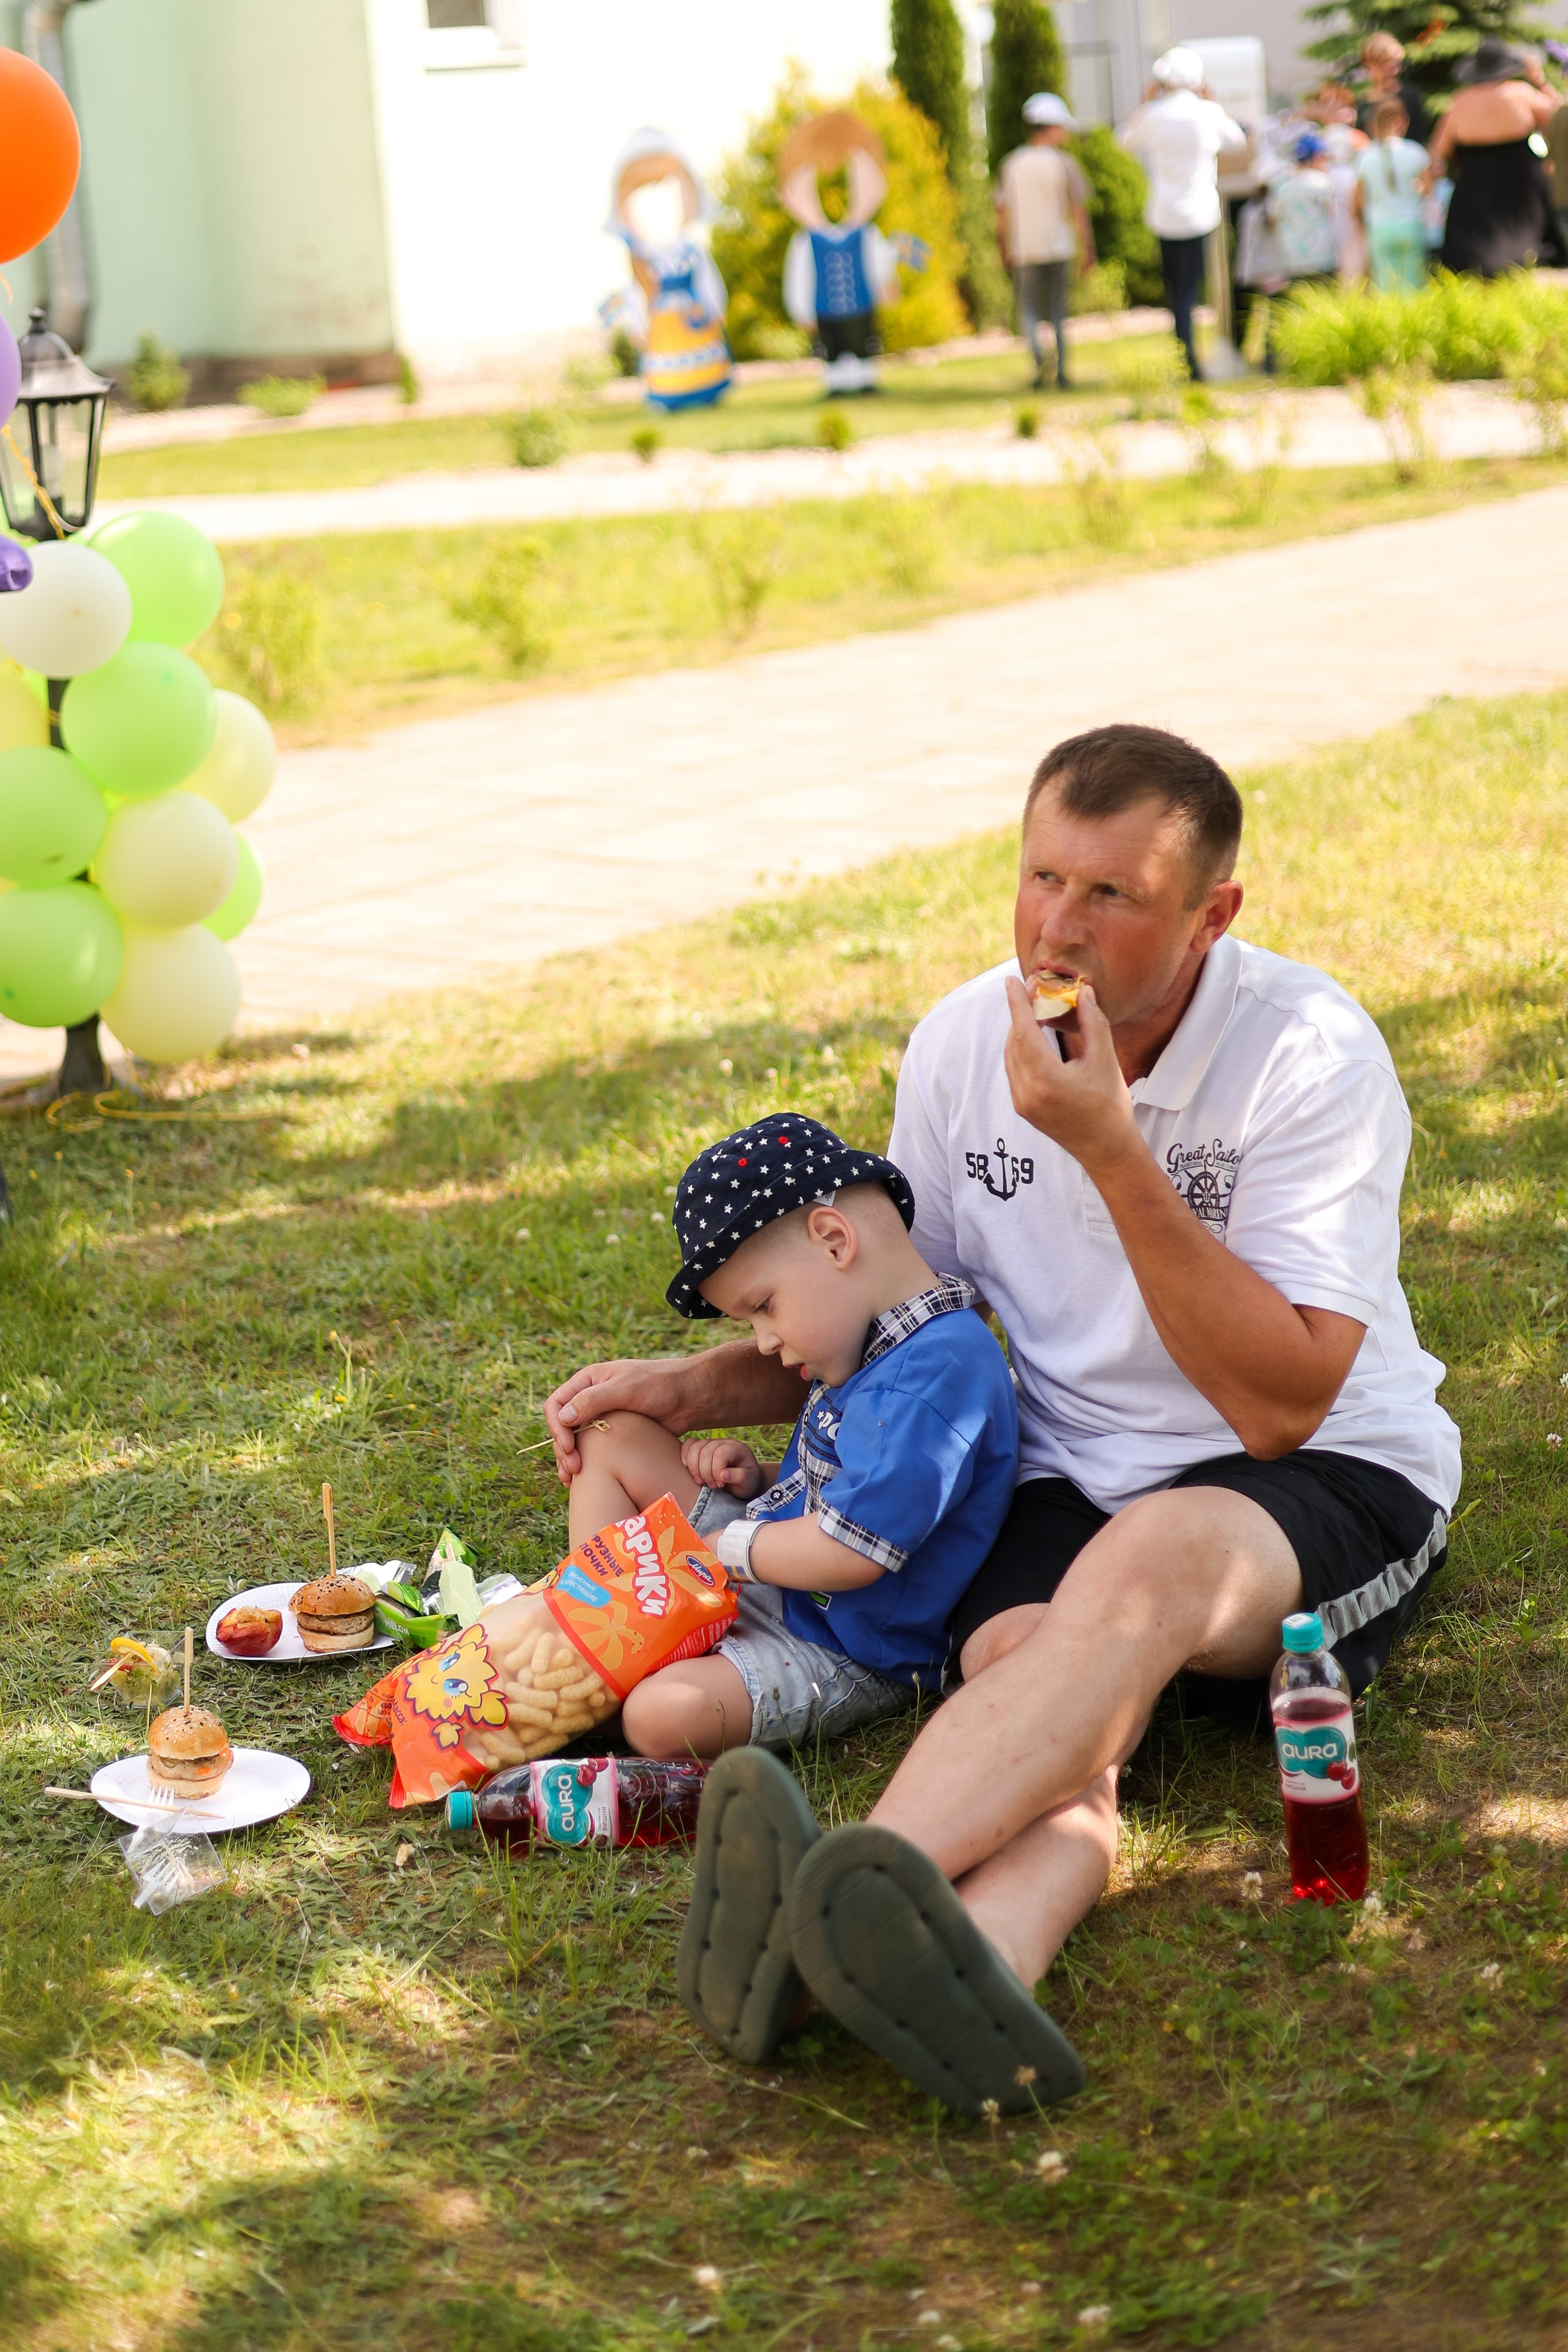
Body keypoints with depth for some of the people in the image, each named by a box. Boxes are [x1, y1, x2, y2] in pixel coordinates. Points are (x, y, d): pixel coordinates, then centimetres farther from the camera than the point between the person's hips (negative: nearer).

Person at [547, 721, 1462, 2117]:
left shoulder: (1313, 1055, -13)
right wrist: (695, 1387, 2)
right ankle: (966, 1972, -63)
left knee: (1151, 1555, -39)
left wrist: (1113, 1152, -24)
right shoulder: (962, 1046, 2)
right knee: (1021, 1660, -32)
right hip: (1067, 1485, 4)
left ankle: (853, 1887, -60)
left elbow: (1279, 1405, -19)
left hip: (1330, 1490, -4)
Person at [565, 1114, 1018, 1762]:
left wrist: (722, 1549, -15)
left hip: (845, 1656, -11)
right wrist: (758, 1480, 4)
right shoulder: (876, 1345, 8)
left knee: (664, 1715, -36)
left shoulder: (933, 1376, -27)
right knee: (614, 1436, 11)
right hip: (763, 1573, 11)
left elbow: (850, 1553, -29)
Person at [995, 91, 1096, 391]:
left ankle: (1038, 354, -18)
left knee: (1029, 309, 8)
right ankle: (1062, 370, 7)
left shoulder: (1010, 164, 2)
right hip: (1059, 247, -1)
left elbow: (1003, 214, 3)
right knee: (1059, 309, 11)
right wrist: (1087, 251, 0)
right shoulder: (1065, 164, -5)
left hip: (1024, 251, 1)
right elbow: (1079, 212, -6)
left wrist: (1005, 253, 11)